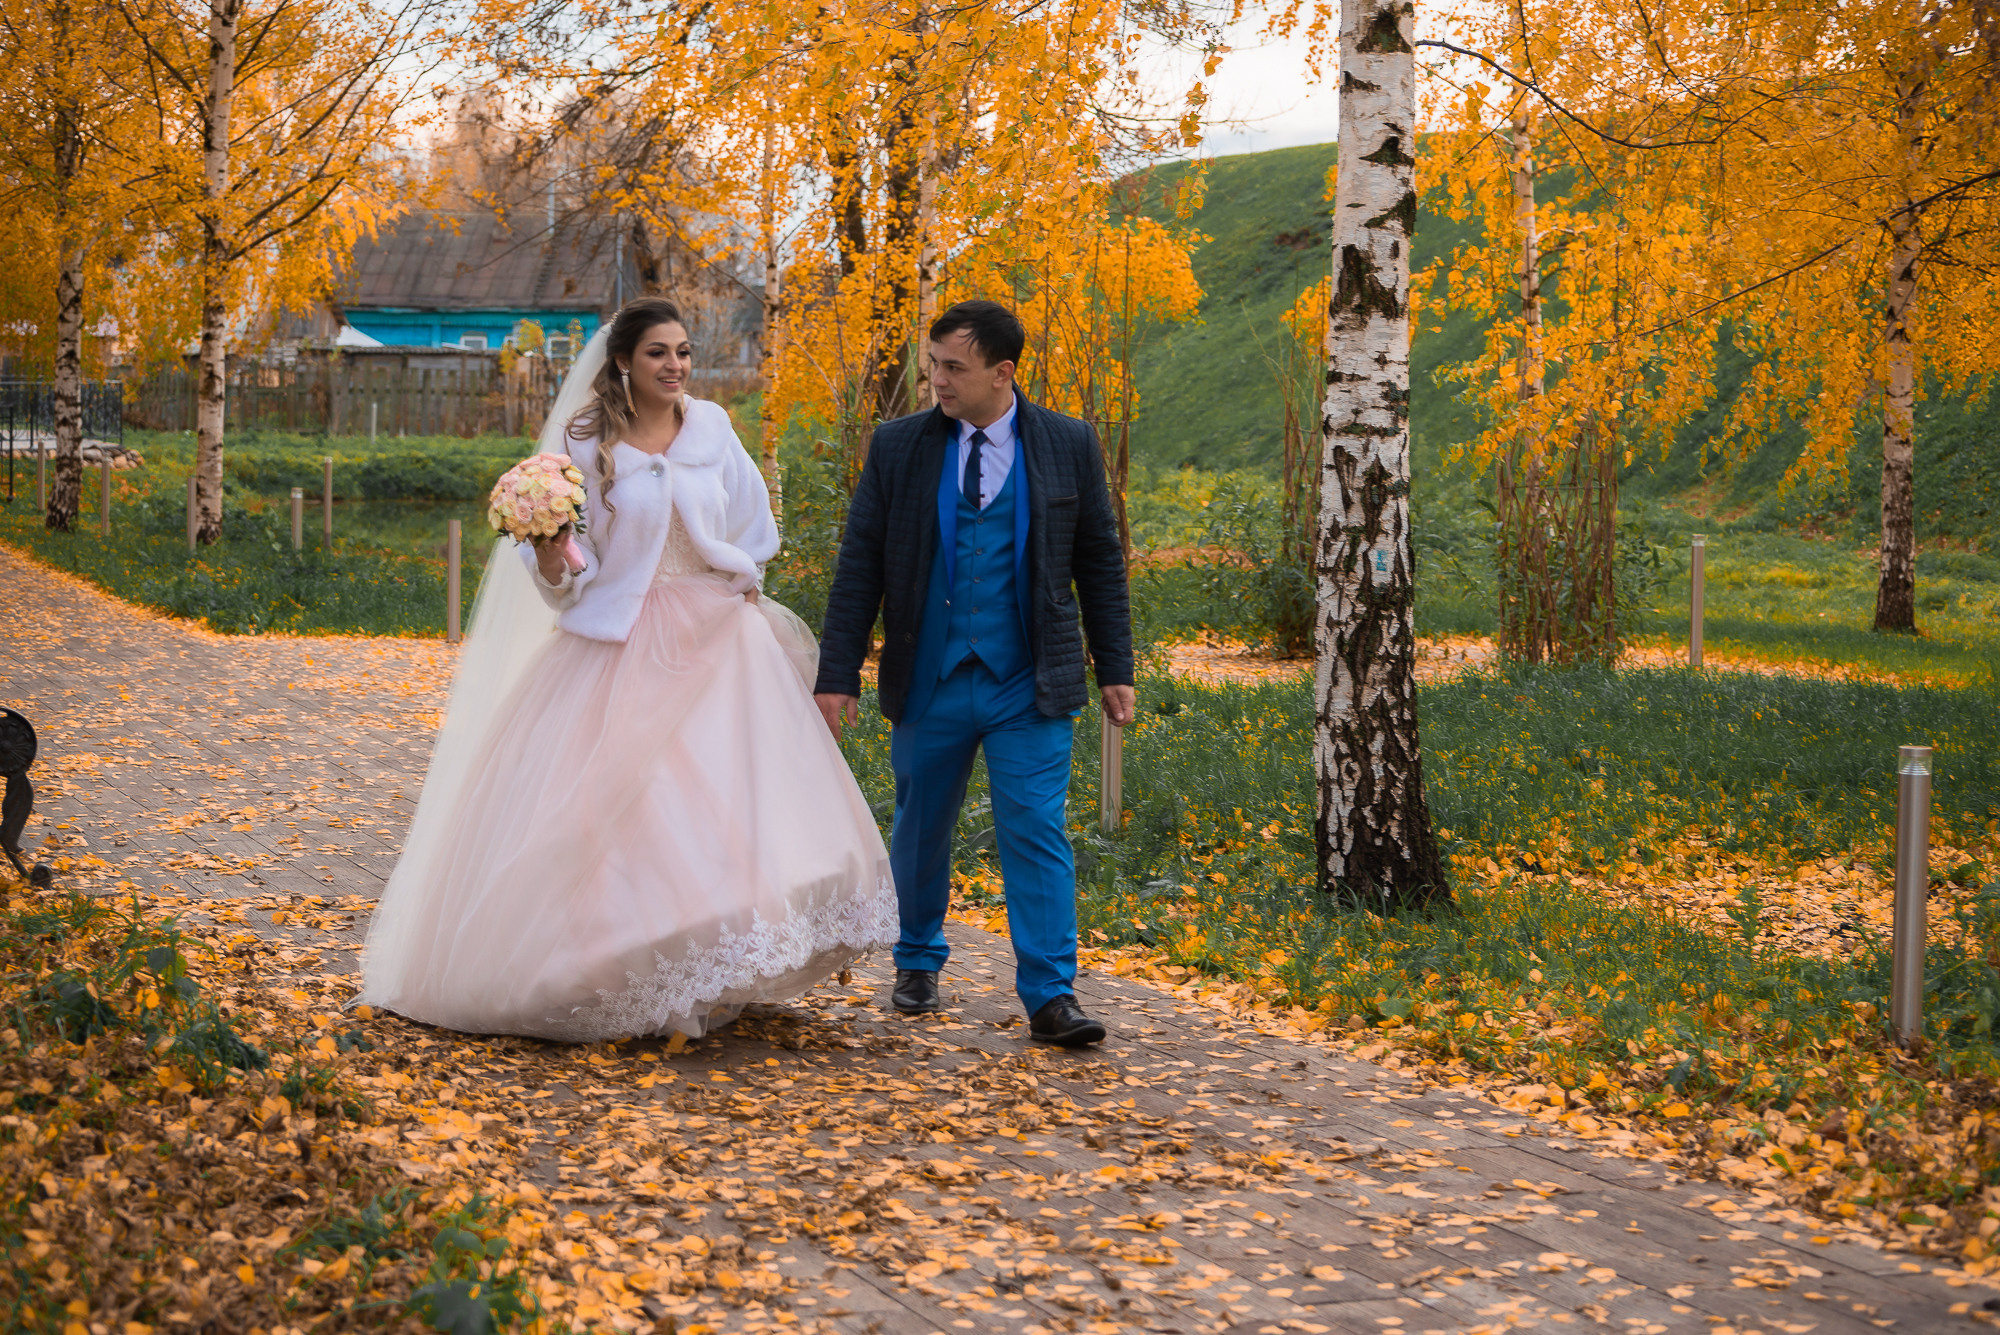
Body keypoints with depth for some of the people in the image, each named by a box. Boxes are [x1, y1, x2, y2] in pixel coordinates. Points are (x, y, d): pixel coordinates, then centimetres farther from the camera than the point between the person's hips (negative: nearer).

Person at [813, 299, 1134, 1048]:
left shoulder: (1068, 446, 1)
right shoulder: (898, 446, 1)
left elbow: (1099, 561, 7)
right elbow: (860, 566, 2)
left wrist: (1115, 670, 4)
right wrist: (838, 675, -2)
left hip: (1029, 685, -1)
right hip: (928, 682, 1)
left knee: (1038, 836, -6)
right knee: (920, 831, 13)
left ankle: (1050, 998, -3)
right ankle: (918, 962, 34)